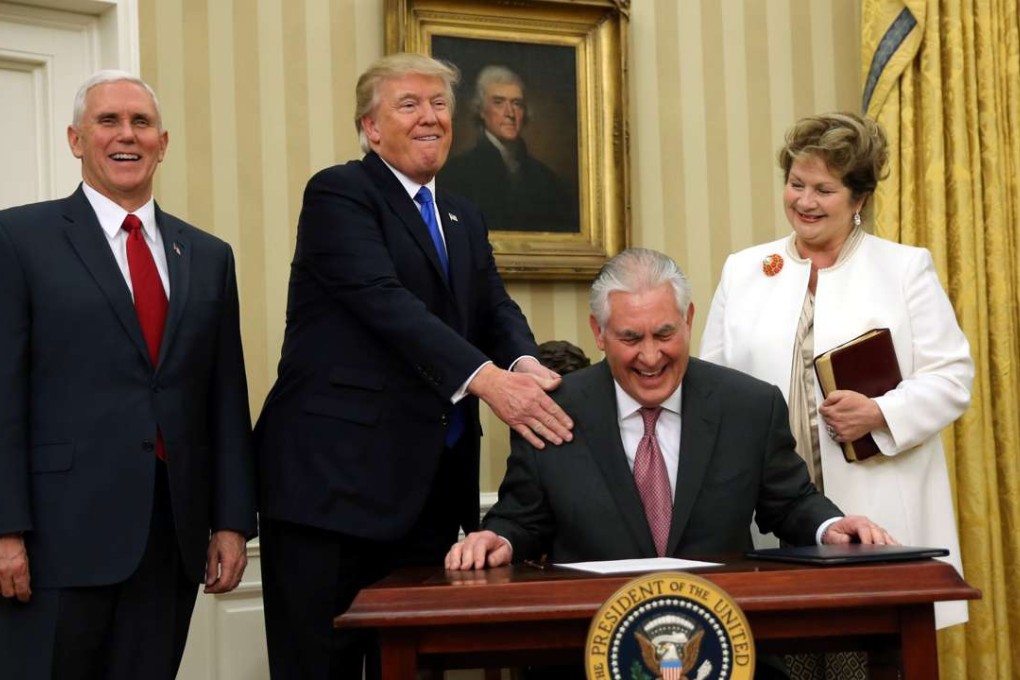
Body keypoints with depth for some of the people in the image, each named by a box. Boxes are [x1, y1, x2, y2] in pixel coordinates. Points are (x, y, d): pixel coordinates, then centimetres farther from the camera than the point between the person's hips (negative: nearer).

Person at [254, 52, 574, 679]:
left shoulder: (464, 219, 20)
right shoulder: (339, 193, -4)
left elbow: (497, 311, 9)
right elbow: (382, 299, -18)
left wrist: (526, 364, -16)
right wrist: (486, 379, -29)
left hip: (431, 489, 7)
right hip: (335, 479, -7)